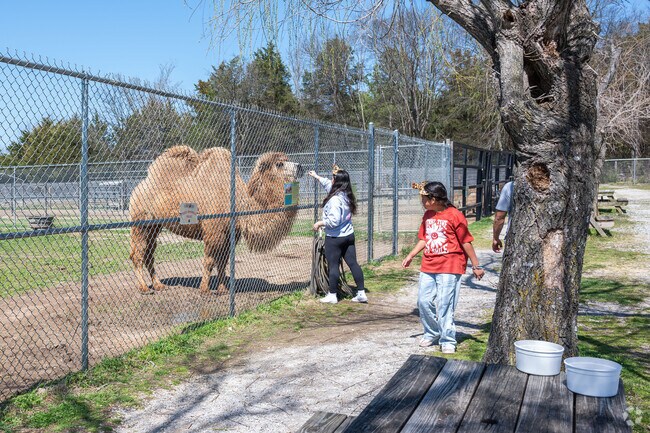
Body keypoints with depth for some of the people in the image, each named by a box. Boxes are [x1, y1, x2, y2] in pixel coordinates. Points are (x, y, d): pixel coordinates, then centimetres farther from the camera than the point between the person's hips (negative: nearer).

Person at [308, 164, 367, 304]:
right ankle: (361, 293, 14)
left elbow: (334, 220, -25)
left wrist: (320, 223, -9)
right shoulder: (347, 195, 5)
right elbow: (328, 184, 22)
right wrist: (316, 176, 35)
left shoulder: (335, 199, -22)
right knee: (353, 263, 10)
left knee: (333, 265, 4)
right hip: (349, 235, 8)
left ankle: (332, 295, 14)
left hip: (334, 238, -8)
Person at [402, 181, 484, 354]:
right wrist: (411, 255, 9)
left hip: (450, 267, -7)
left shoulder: (454, 215, -12)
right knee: (424, 301, 8)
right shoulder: (427, 215, 10)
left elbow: (466, 242, -8)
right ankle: (431, 333, 28)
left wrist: (476, 266, -5)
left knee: (445, 304, -5)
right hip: (428, 266, 7)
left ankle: (448, 341, 9)